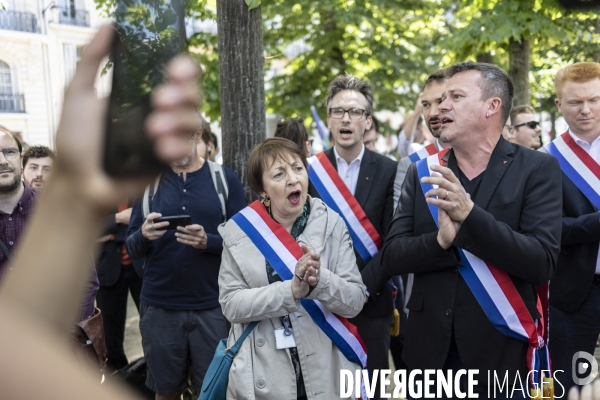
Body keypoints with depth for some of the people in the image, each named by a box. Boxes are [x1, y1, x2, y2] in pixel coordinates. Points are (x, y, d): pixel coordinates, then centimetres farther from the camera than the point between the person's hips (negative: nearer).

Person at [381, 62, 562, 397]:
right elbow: (392, 256, -3)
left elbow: (543, 263, -16)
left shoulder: (538, 169, -6)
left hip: (500, 352, -2)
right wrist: (440, 240, -21)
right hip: (429, 348, 3)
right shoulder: (422, 172, 2)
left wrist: (471, 216, -26)